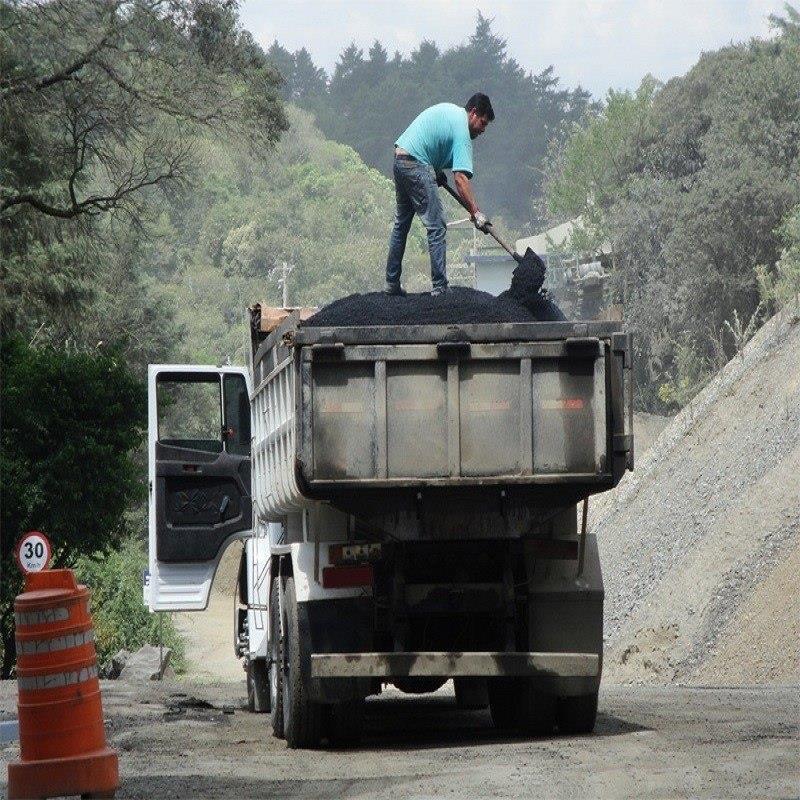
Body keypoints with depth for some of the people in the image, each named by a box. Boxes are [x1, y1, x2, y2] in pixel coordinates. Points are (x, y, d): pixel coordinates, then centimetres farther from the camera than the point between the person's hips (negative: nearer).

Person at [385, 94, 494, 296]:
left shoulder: (447, 109, 17)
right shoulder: (461, 130, -11)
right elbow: (460, 177, -20)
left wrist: (436, 172, 18)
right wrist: (476, 213, -23)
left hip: (400, 157, 10)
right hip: (416, 165, -10)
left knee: (401, 223, 18)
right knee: (437, 227, -8)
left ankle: (392, 283, 21)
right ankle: (440, 288, -12)